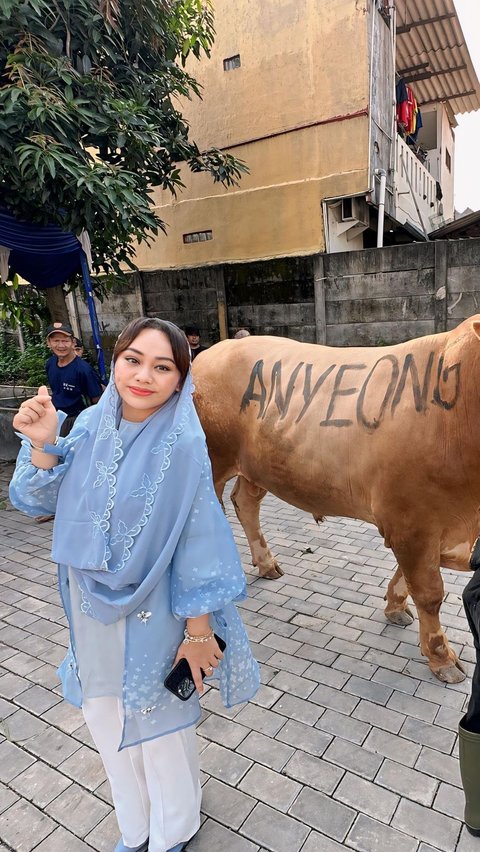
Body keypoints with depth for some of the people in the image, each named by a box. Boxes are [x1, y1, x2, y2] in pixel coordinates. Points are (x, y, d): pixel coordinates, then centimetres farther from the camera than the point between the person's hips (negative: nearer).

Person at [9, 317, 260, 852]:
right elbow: (42, 501, 0)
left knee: (160, 727, 17)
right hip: (90, 609, 5)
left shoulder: (182, 444, -20)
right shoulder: (90, 424, -7)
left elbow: (198, 546, -16)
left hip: (152, 614, -5)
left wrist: (198, 633, -11)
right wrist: (42, 444, -17)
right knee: (104, 722, 24)